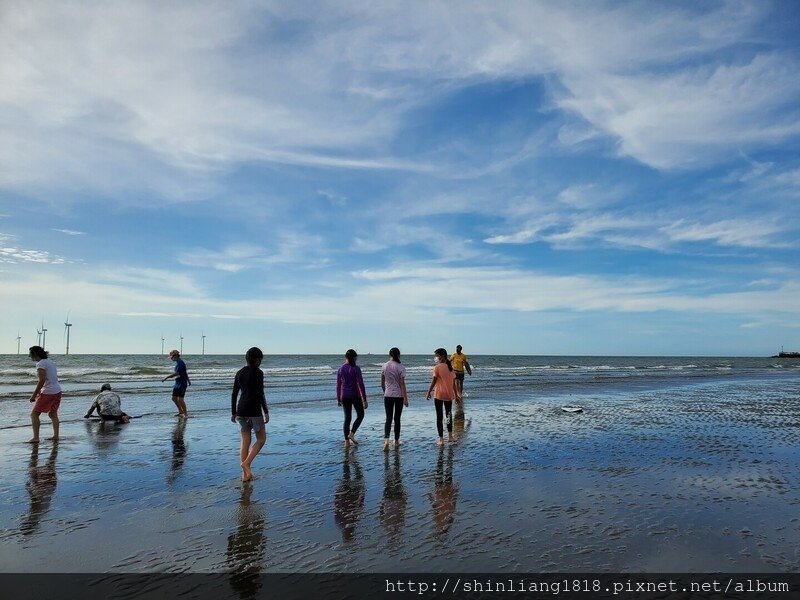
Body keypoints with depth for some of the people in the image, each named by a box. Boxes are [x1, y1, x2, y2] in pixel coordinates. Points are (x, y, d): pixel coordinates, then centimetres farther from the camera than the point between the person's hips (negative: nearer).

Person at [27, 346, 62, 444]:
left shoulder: (40, 364, -12)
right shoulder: (50, 362, 14)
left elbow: (42, 380, -20)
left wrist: (34, 395, -15)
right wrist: (39, 392, 21)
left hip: (48, 393, -9)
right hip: (57, 391, 9)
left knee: (34, 414, 0)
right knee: (53, 414, 17)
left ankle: (35, 438, -3)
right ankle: (56, 436, 18)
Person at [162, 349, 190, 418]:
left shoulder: (180, 363, -16)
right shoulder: (177, 362, 14)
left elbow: (176, 373, -25)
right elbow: (185, 372, 21)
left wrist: (166, 377, -23)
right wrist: (188, 381, 27)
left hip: (182, 383, -10)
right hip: (177, 383, 10)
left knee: (180, 399, -9)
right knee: (174, 398, 12)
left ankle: (185, 413, 1)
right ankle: (180, 411, 25)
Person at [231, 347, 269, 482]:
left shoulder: (240, 373, 9)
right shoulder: (258, 372, -11)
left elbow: (234, 394, 10)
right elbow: (260, 394, -16)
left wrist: (233, 413, 16)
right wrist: (266, 412, -10)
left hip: (241, 410, 6)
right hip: (254, 410, -6)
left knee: (245, 442, 11)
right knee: (261, 439, 10)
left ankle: (245, 474, 13)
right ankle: (246, 463, -6)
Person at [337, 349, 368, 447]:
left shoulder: (340, 369, 2)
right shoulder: (356, 368, -11)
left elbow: (338, 385, 6)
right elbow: (360, 384, -14)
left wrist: (338, 399, 16)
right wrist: (364, 400, -11)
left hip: (345, 396, 4)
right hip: (355, 395, -4)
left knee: (347, 417, 11)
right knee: (360, 415, 14)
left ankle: (347, 441, 12)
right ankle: (351, 433, -1)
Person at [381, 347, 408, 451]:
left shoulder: (384, 367, 0)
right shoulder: (400, 367, -10)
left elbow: (382, 383, 7)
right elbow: (402, 384, -12)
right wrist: (405, 398, -8)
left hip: (388, 395, 2)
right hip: (399, 396, -2)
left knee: (389, 418, 5)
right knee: (397, 419, 9)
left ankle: (386, 439, -13)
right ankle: (396, 441, 18)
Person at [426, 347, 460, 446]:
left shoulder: (437, 367, -11)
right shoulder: (450, 367, 6)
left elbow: (433, 382, -13)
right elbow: (453, 383, 9)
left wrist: (429, 392, -3)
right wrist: (456, 395, 16)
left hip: (439, 395, -5)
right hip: (449, 395, 6)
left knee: (439, 417, 2)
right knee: (449, 415, 21)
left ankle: (441, 440, 2)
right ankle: (450, 436, 29)